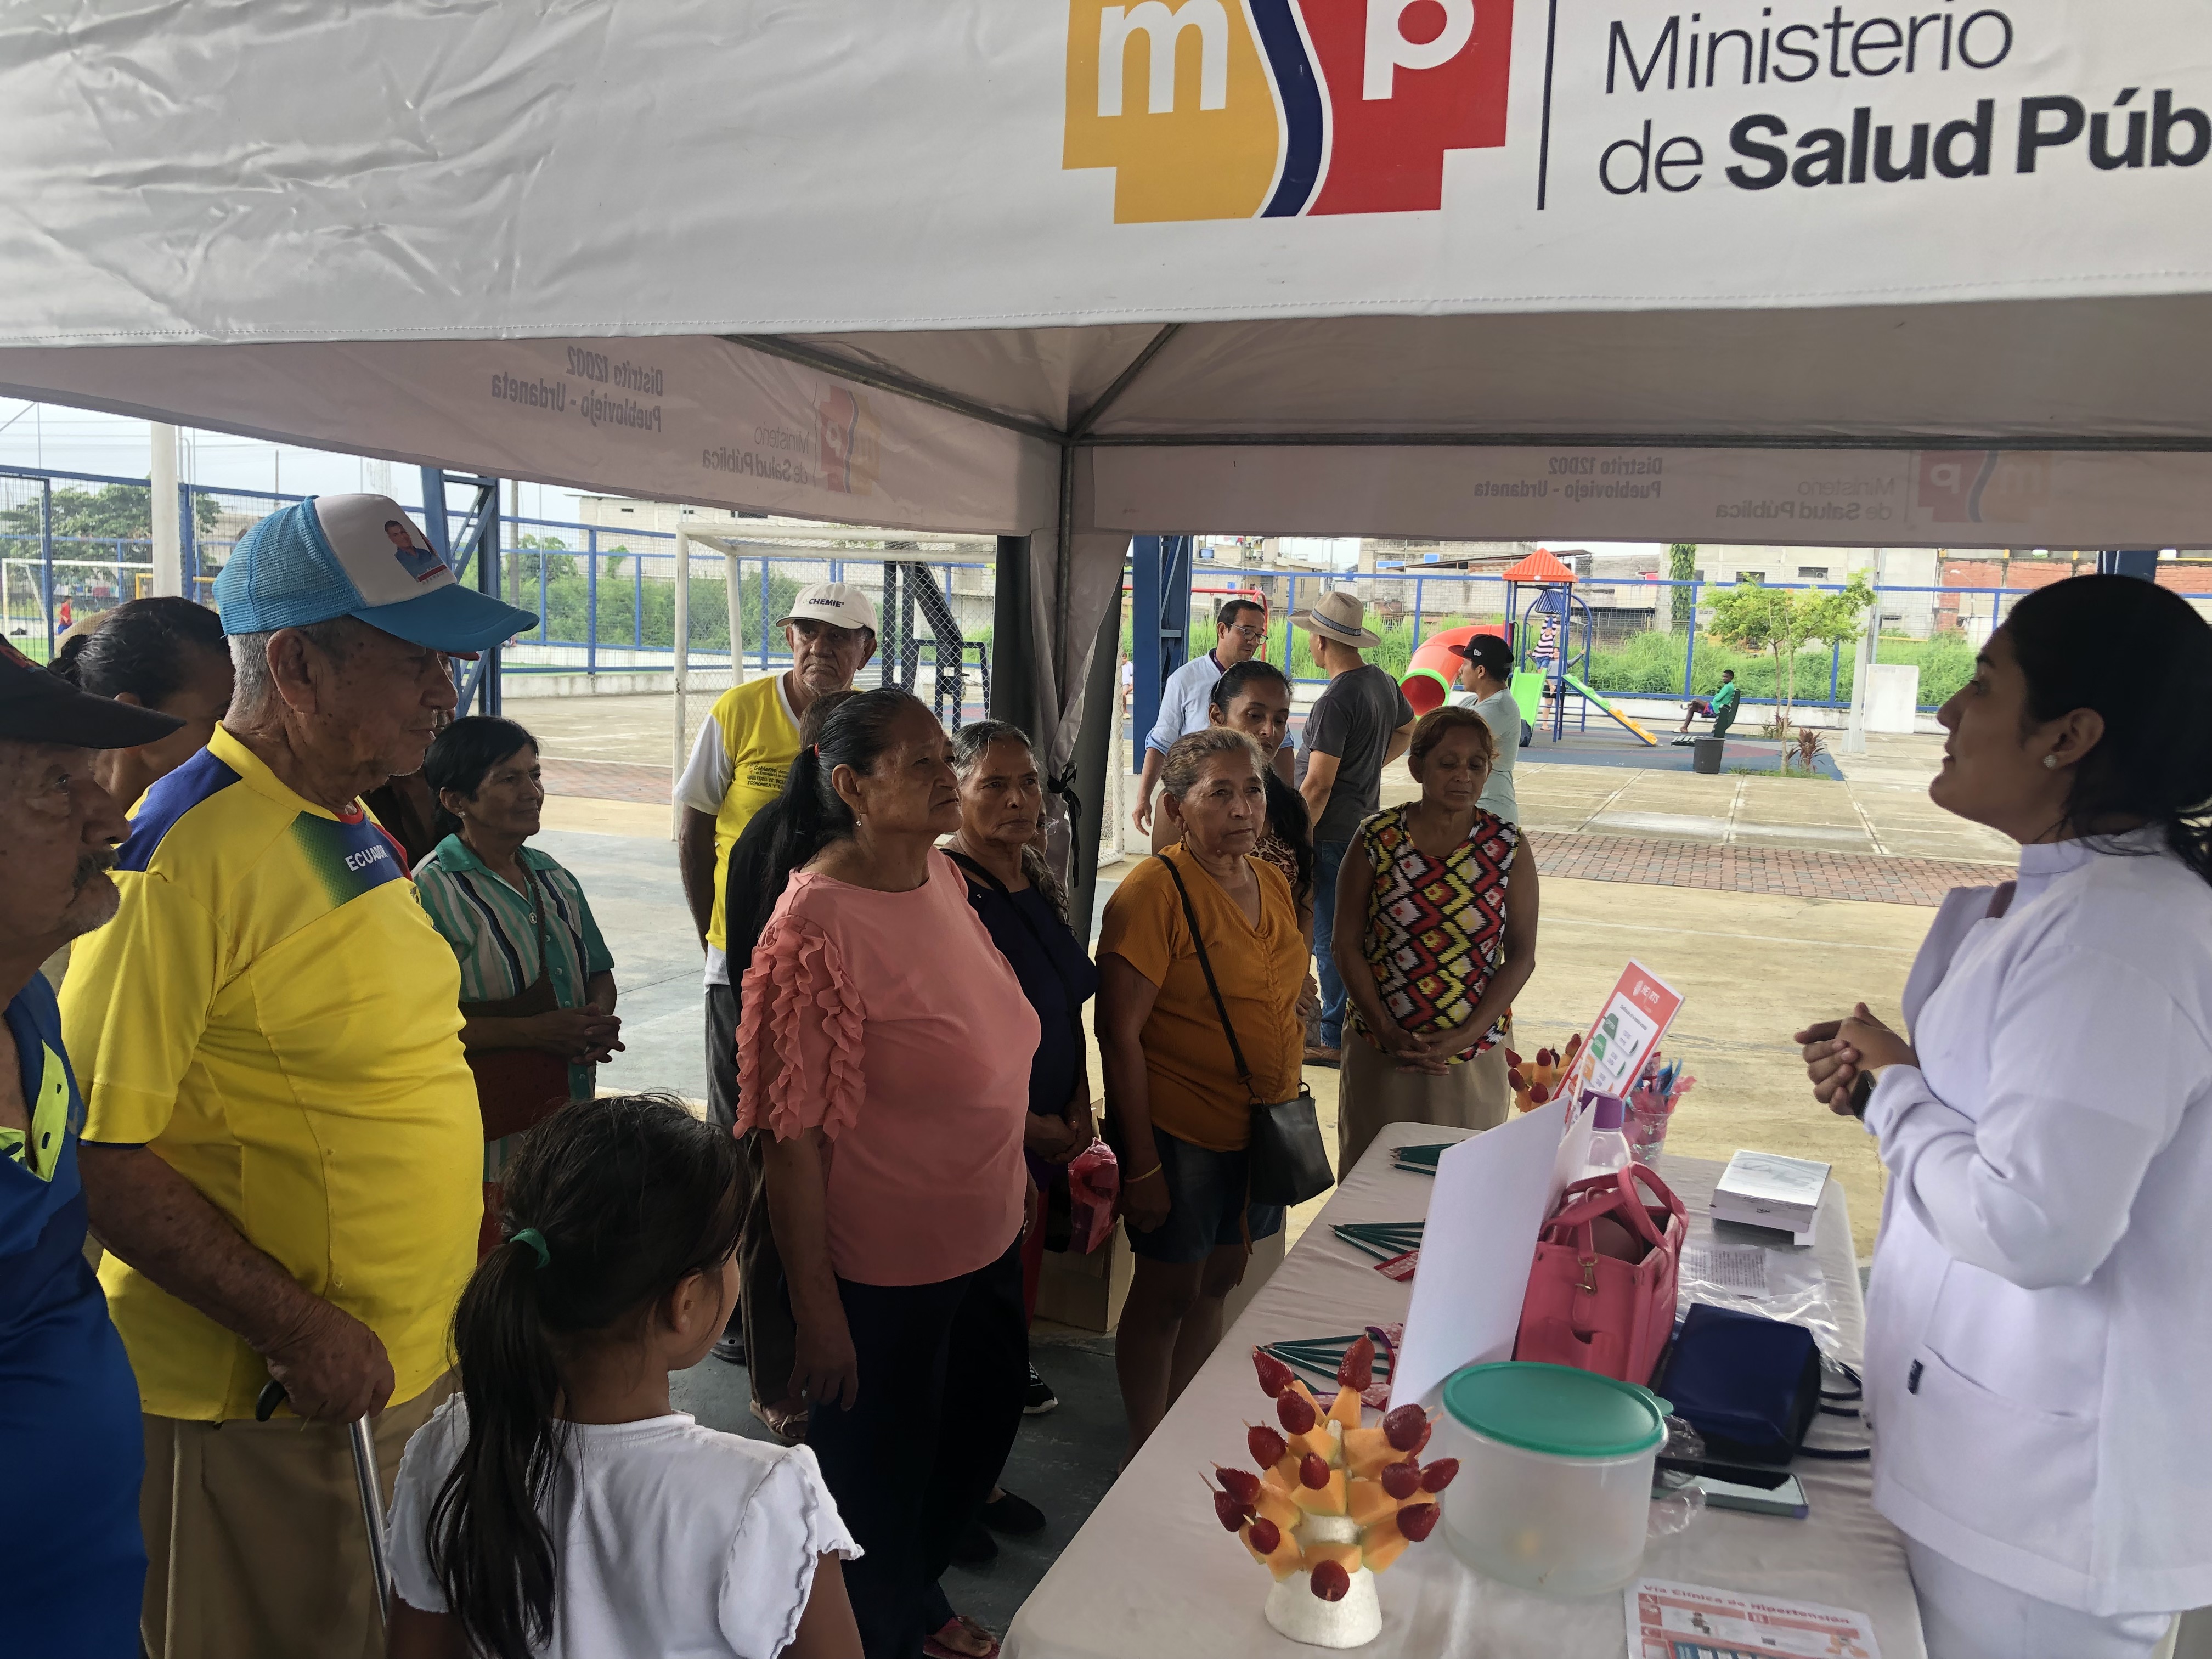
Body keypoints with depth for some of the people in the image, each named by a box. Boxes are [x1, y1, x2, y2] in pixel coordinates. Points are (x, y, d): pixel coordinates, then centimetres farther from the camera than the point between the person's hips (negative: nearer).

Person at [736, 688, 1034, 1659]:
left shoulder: (942, 877, -1)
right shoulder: (818, 925, -25)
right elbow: (792, 1138, -23)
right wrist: (816, 1312, -19)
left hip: (983, 1240, 9)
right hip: (882, 1273, -8)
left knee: (981, 1430, 27)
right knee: (879, 1481, 13)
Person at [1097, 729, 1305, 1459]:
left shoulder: (1272, 883, 6)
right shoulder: (1155, 891, -18)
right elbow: (1120, 1035, -19)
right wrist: (1141, 1163, -19)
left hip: (1260, 1126, 7)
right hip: (1181, 1132, -7)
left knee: (1217, 1284, 19)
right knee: (1168, 1290, 7)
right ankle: (1148, 1452, 27)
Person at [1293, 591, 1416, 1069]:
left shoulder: (1336, 701, -22)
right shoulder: (1383, 682, 6)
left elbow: (1318, 784, -23)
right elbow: (1407, 731, 26)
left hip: (1331, 833, -9)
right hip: (1364, 825, 9)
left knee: (1329, 939, -1)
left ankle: (1335, 1041, 7)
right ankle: (1349, 1025, 30)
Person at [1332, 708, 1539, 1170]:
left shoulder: (1507, 846, -4)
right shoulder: (1378, 837, -5)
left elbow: (1521, 955, -2)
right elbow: (1347, 944, -3)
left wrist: (1466, 1036, -11)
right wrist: (1387, 1032, -10)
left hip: (1474, 1053, 0)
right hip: (1380, 1052, 0)